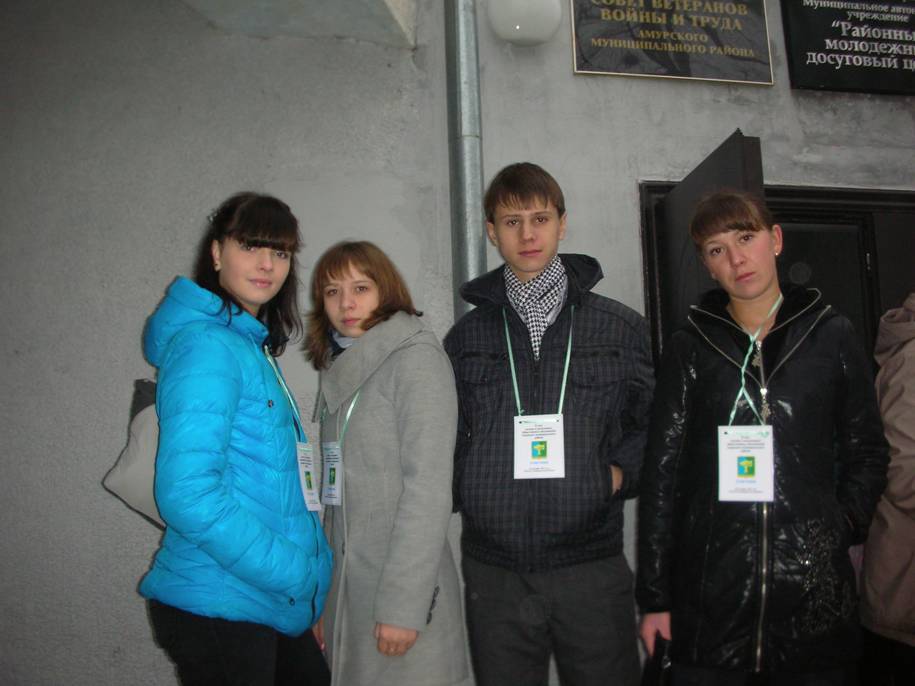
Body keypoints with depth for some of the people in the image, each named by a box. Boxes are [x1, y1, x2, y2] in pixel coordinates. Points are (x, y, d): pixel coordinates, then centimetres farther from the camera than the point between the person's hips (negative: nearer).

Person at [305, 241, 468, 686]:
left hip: (403, 584, -6)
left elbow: (428, 488, -16)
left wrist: (403, 604, -18)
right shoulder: (340, 369, 12)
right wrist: (322, 597, 8)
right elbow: (340, 489, 11)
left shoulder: (415, 357, -9)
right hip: (346, 585, 6)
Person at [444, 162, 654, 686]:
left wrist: (620, 473, -5)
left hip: (593, 565, 0)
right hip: (496, 571, 1)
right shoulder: (466, 337, 8)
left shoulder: (622, 327, 5)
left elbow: (652, 423, 11)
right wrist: (466, 492, -3)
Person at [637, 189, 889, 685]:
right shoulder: (690, 348, 3)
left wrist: (843, 525, -5)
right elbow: (662, 474, 2)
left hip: (815, 590, 1)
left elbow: (867, 452, 12)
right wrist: (654, 596, 1)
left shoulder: (831, 336, 5)